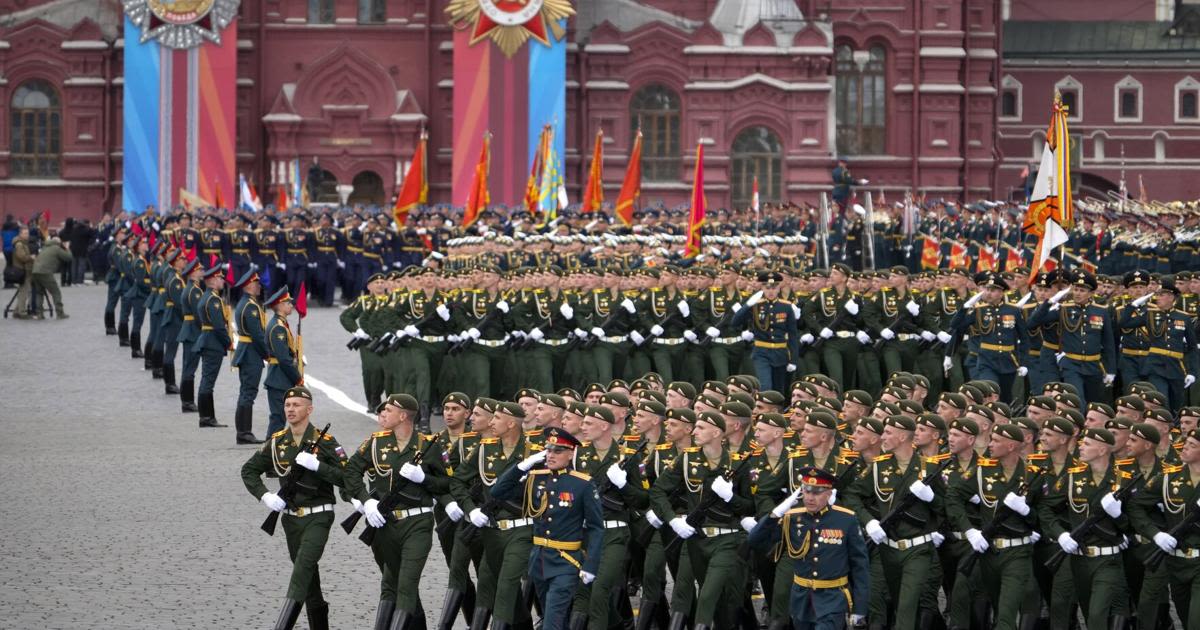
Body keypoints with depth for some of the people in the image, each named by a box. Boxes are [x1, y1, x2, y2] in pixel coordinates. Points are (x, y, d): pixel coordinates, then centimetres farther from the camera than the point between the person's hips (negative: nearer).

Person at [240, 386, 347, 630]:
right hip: (290, 517, 6)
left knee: (303, 566, -22)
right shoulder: (277, 442, 4)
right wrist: (265, 496, -3)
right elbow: (249, 470, 13)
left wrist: (316, 465, -25)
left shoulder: (325, 442, -9)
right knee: (308, 574, 14)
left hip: (318, 517, -5)